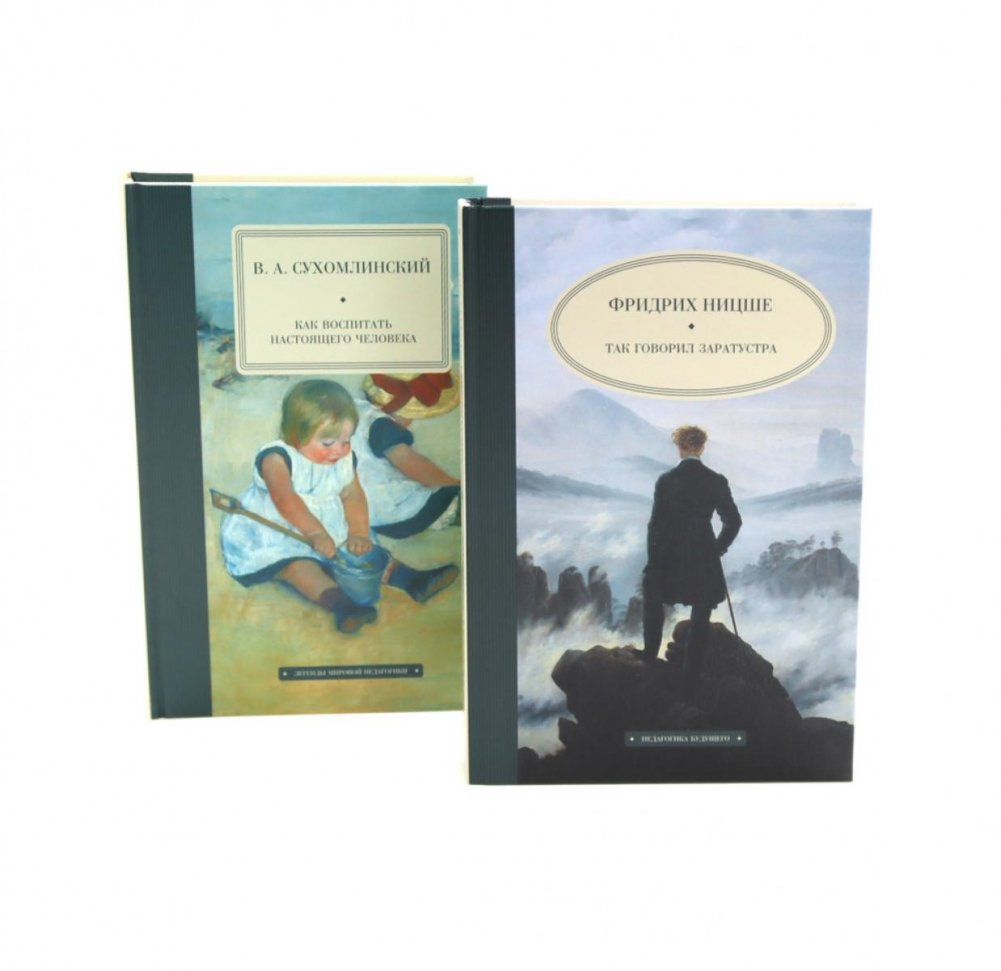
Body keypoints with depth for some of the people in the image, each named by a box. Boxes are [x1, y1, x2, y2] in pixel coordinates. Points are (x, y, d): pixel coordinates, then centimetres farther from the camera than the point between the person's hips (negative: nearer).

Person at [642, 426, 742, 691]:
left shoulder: (666, 480, -7)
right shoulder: (716, 481, -5)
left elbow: (655, 524, -5)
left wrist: (652, 564, 3)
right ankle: (691, 681, 15)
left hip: (669, 558, 0)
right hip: (704, 560, 0)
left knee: (651, 593, 29)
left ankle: (650, 655, 29)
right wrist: (719, 547, 14)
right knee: (700, 622, 11)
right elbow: (733, 521, -2)